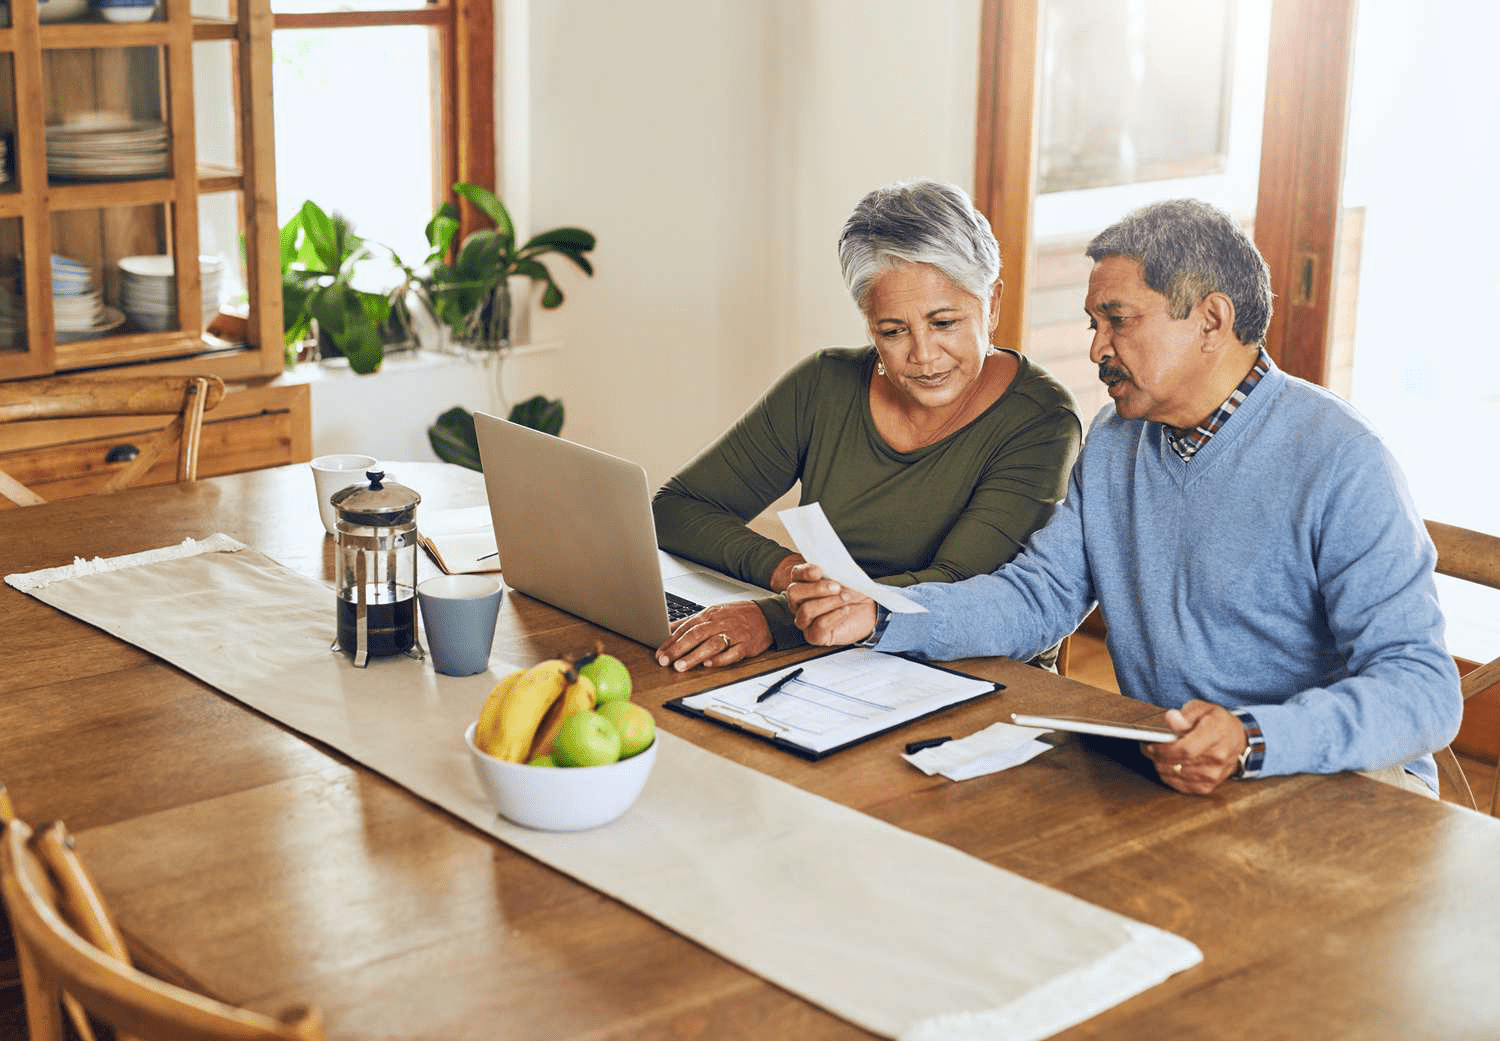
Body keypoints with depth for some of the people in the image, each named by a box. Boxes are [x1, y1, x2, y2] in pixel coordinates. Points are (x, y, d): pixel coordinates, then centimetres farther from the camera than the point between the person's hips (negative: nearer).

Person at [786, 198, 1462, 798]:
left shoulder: (1338, 464, -16)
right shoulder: (1115, 441, 9)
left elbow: (1422, 689, -22)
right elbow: (1039, 594, 11)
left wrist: (1252, 742, -39)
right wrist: (877, 616, -6)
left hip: (1334, 779, -5)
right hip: (1155, 767, 5)